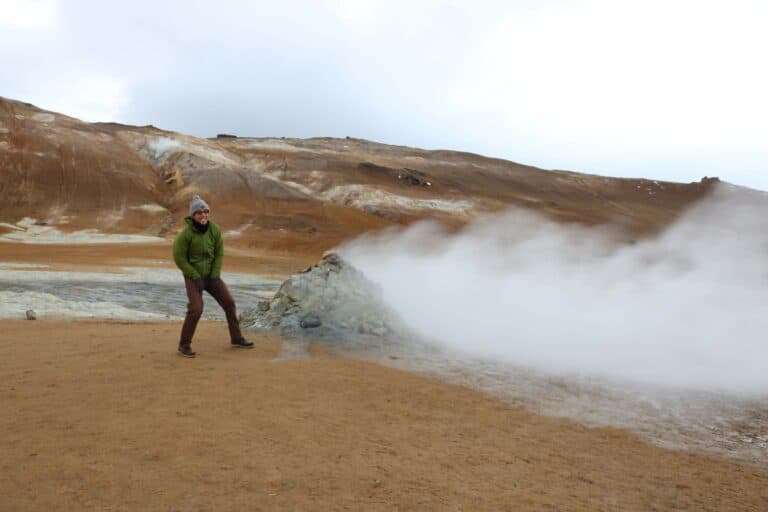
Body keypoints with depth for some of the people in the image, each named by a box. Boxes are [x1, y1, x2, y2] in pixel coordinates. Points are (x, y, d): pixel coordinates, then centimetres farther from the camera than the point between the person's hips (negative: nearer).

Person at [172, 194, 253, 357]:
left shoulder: (215, 229, -9)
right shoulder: (186, 234, -21)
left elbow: (219, 253, -3)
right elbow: (179, 258, -15)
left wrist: (215, 276, -10)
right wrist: (195, 277, -17)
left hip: (211, 275, 5)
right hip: (193, 276, -5)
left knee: (229, 303, 2)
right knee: (196, 309, -17)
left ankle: (237, 339, 16)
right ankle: (184, 344, 2)